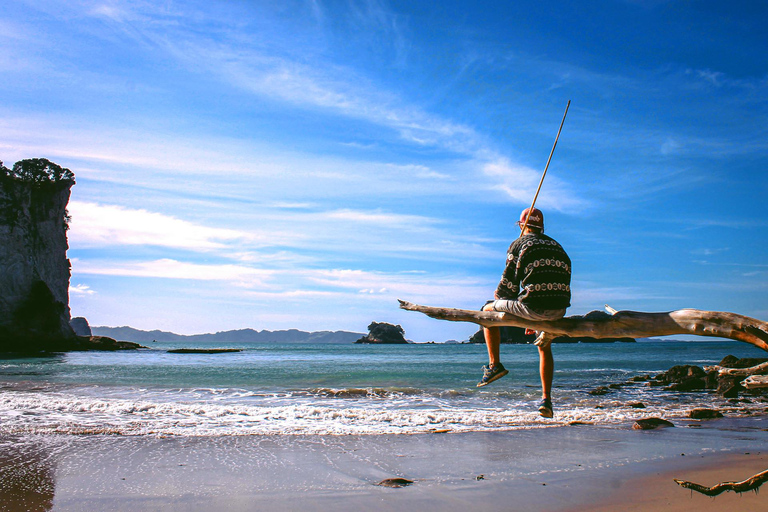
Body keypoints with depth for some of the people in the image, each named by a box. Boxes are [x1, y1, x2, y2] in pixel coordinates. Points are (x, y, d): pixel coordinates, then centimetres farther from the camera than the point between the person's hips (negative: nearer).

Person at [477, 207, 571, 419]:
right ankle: (546, 400, 23)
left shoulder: (519, 244, 6)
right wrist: (536, 321, 31)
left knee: (489, 310, 18)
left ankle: (494, 364, 13)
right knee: (544, 348, 30)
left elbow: (509, 281, 1)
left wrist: (499, 296, 26)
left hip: (533, 306, -6)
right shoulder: (557, 247, 23)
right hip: (559, 309, 6)